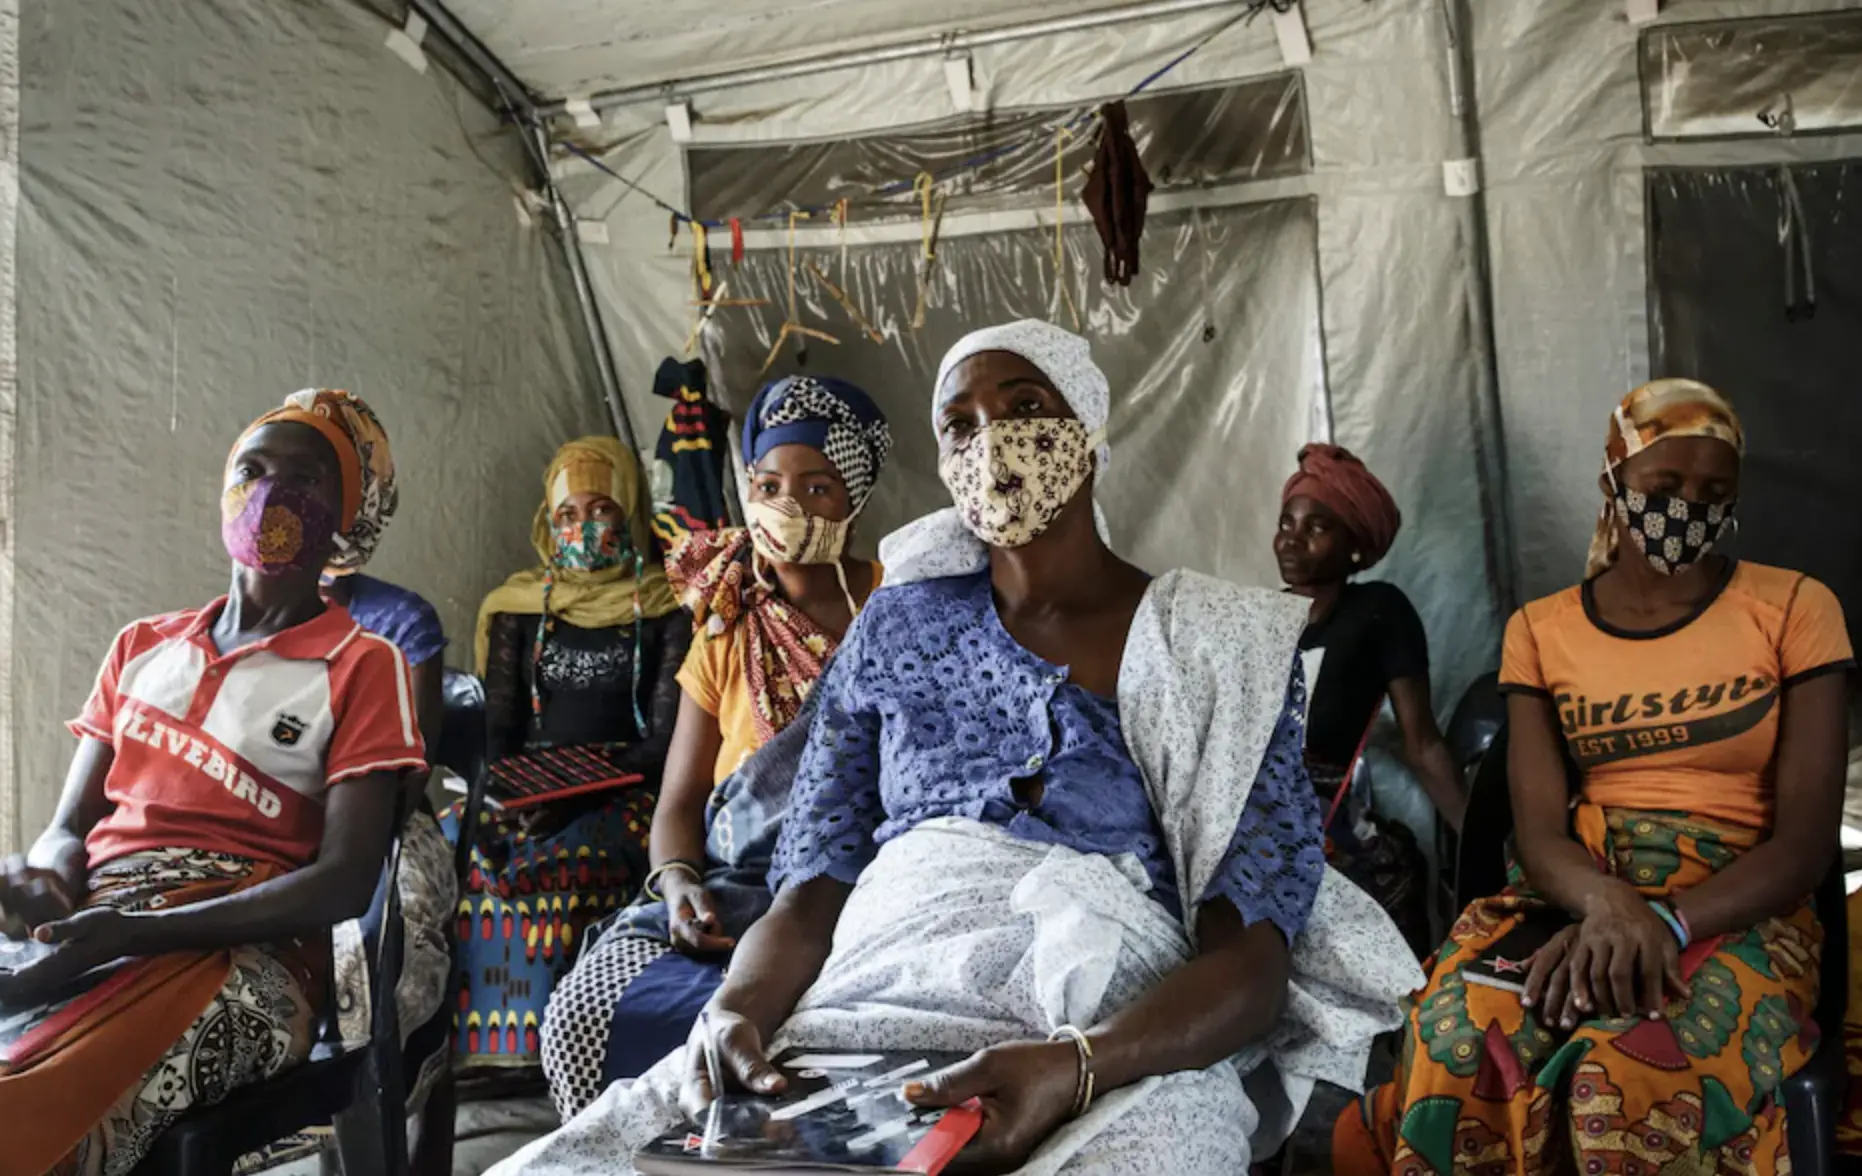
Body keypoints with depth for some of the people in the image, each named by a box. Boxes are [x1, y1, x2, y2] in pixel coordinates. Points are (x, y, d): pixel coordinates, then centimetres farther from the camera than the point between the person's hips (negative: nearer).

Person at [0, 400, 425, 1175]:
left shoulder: (363, 668, 4)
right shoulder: (141, 648, 24)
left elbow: (345, 880, -6)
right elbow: (70, 826, 20)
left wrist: (139, 931, -18)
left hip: (243, 954, -5)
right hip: (86, 929, 5)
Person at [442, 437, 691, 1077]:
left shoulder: (664, 609, 5)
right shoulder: (518, 606, 16)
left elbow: (667, 739, -3)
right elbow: (498, 724, 11)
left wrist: (586, 793, -20)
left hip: (625, 792, -4)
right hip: (527, 786, 4)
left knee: (544, 857, -33)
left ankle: (531, 1042, -24)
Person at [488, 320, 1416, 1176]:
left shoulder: (1225, 652, 8)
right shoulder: (896, 629, 17)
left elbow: (1249, 961, -2)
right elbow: (808, 895, 11)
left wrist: (1076, 1066, -21)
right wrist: (740, 1010, -12)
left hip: (1124, 1060, -2)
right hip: (857, 1018, 3)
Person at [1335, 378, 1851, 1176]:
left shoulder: (1793, 609, 2)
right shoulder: (1540, 630, 9)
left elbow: (1807, 841, -4)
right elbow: (1538, 827, -1)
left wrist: (1664, 923, -21)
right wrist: (1607, 906, -24)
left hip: (1737, 916, -2)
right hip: (1579, 896, 2)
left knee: (1631, 1080, -36)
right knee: (1455, 1041, -32)